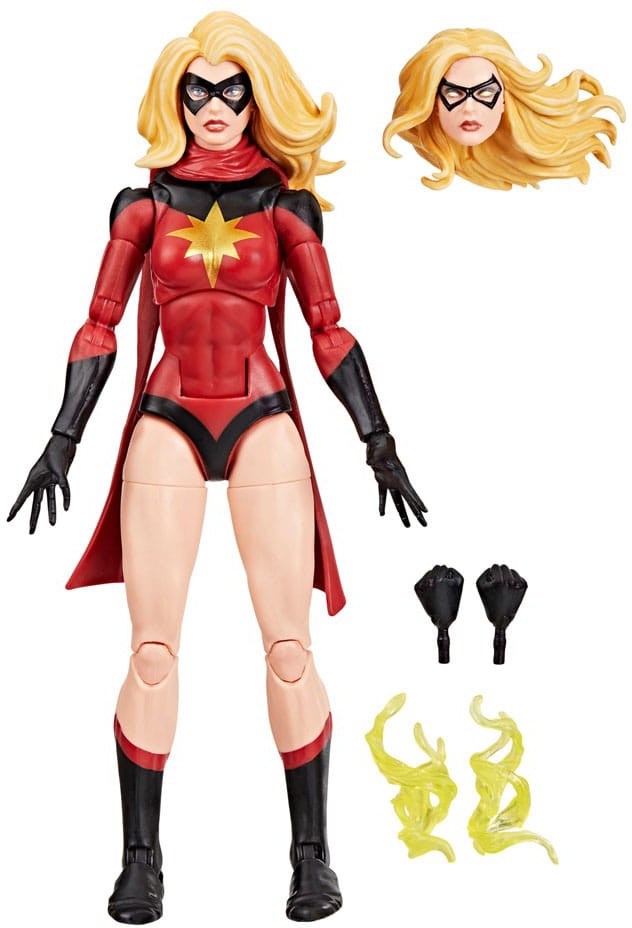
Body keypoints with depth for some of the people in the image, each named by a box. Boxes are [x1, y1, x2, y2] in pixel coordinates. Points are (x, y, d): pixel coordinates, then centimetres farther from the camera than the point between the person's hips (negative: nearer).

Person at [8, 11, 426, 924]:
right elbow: (100, 328, 9)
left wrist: (378, 440, 3)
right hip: (168, 426, 1)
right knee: (152, 650, -4)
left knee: (289, 649, -5)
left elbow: (329, 332, 8)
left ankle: (312, 854, 5)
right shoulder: (144, 205, 10)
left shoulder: (284, 204, 8)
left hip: (264, 424, 0)